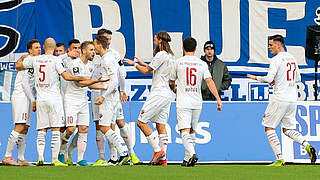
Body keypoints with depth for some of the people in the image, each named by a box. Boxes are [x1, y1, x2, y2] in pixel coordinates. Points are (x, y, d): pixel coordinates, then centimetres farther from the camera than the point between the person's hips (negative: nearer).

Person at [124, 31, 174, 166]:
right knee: (161, 125, 7)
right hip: (167, 94, 9)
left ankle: (158, 150, -12)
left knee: (141, 122, -7)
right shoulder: (170, 56, 16)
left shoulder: (161, 55, -12)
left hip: (158, 93, -9)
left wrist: (134, 64, 5)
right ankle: (163, 158, 2)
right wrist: (143, 64, 28)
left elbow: (146, 71, -10)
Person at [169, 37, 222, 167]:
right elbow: (209, 81, -7)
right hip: (197, 102, 3)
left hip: (183, 102, -3)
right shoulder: (202, 64, 4)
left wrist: (174, 89, 34)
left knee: (185, 132, -10)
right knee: (192, 131, 17)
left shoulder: (179, 62, 0)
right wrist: (218, 99, -11)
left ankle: (192, 153, -33)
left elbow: (171, 81, 12)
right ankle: (188, 159, 19)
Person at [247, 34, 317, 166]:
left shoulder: (276, 59, -11)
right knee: (288, 129, 15)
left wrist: (255, 78, 0)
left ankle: (280, 159, -6)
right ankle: (307, 146, -9)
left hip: (280, 98, -8)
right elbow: (298, 79, 23)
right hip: (293, 99, 8)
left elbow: (269, 78, -18)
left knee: (269, 127, 2)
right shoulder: (292, 58, 15)